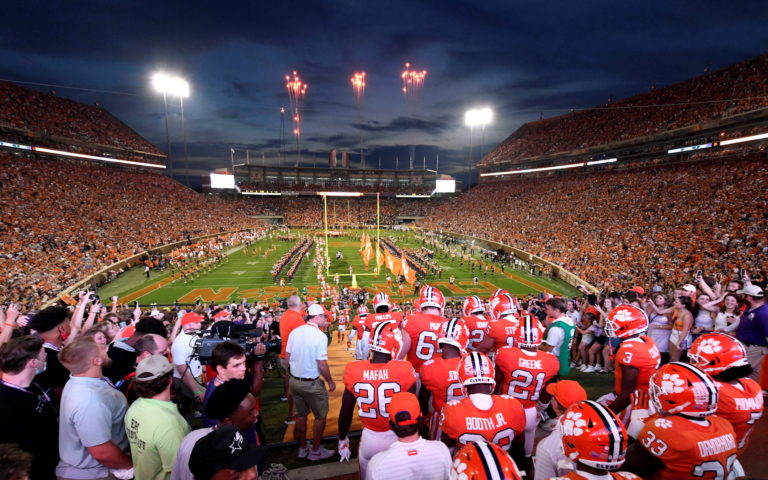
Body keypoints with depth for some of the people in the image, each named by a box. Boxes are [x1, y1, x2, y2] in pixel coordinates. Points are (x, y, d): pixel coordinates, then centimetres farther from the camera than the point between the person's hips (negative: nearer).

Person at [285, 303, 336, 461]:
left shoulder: (294, 332, -3)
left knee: (301, 415, 22)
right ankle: (315, 451, 24)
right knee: (320, 416, 13)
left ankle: (302, 448, 35)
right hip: (312, 383, -6)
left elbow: (287, 357, 5)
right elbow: (322, 365, -21)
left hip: (294, 381, 7)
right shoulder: (320, 336, -21)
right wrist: (330, 382, -6)